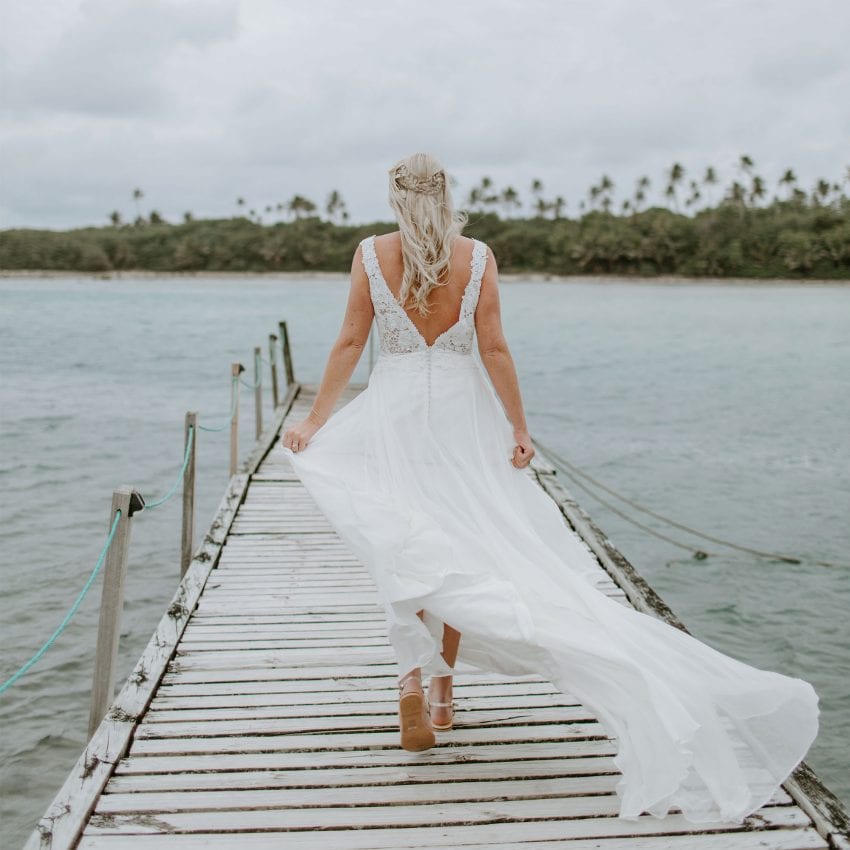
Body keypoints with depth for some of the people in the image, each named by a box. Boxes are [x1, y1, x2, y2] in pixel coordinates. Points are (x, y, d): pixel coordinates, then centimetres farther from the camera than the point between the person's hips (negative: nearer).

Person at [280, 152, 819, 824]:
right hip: (461, 413, 1)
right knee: (463, 547, 11)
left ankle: (416, 674, -13)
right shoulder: (477, 255, -2)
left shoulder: (370, 254, -2)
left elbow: (350, 344, -4)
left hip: (395, 410, 0)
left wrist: (316, 420, 1)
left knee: (409, 551, 7)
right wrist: (519, 428, -2)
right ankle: (442, 688, 21)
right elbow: (494, 349, -6)